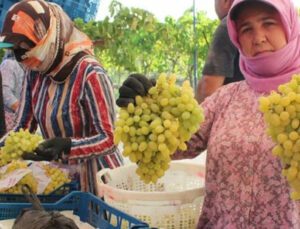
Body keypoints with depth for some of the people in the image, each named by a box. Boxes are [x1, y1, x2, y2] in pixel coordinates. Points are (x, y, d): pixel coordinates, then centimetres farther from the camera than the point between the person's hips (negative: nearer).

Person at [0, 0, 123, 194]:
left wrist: (65, 145, -36)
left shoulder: (90, 74, -23)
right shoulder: (35, 72, -3)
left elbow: (108, 138, -22)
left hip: (97, 177, -6)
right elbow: (24, 127, 2)